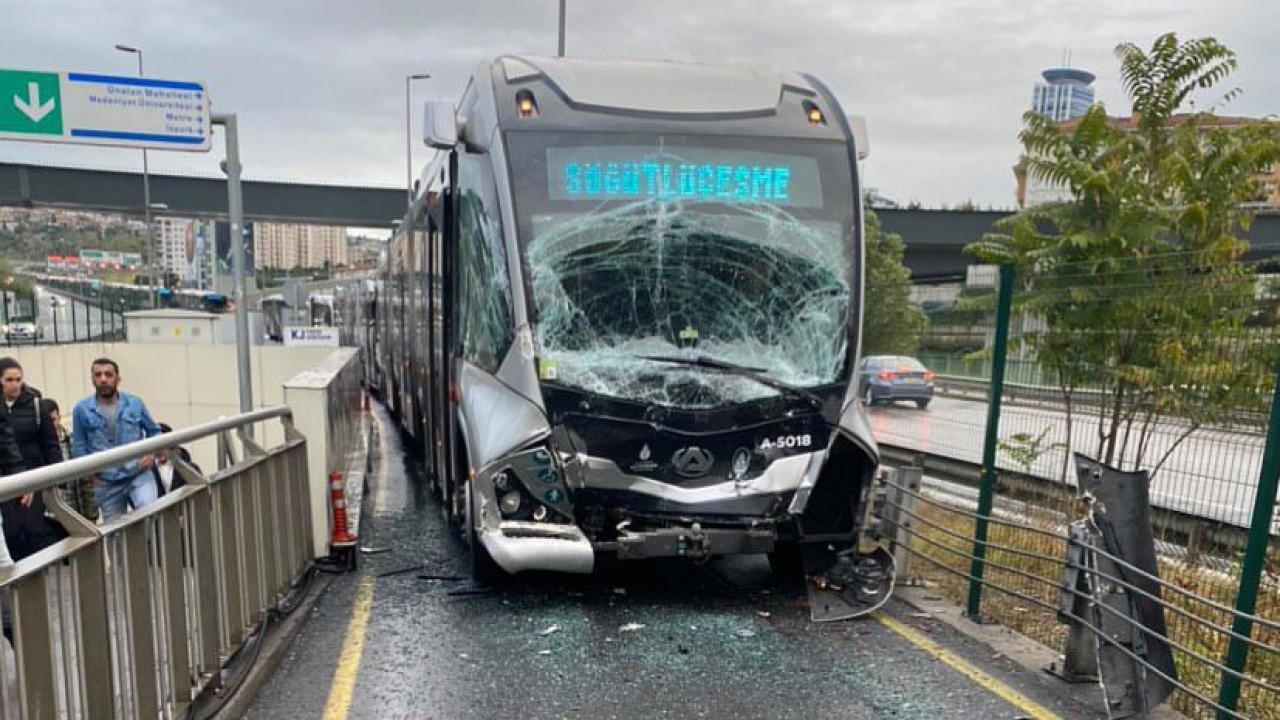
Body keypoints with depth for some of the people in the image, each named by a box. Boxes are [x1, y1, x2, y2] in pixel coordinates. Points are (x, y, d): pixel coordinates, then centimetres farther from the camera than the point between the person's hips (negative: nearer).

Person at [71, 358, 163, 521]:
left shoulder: (135, 403, 2)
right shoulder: (82, 409, 0)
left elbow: (154, 430, 14)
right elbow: (79, 446, 6)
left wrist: (151, 452, -2)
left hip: (139, 474, -1)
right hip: (107, 483, 1)